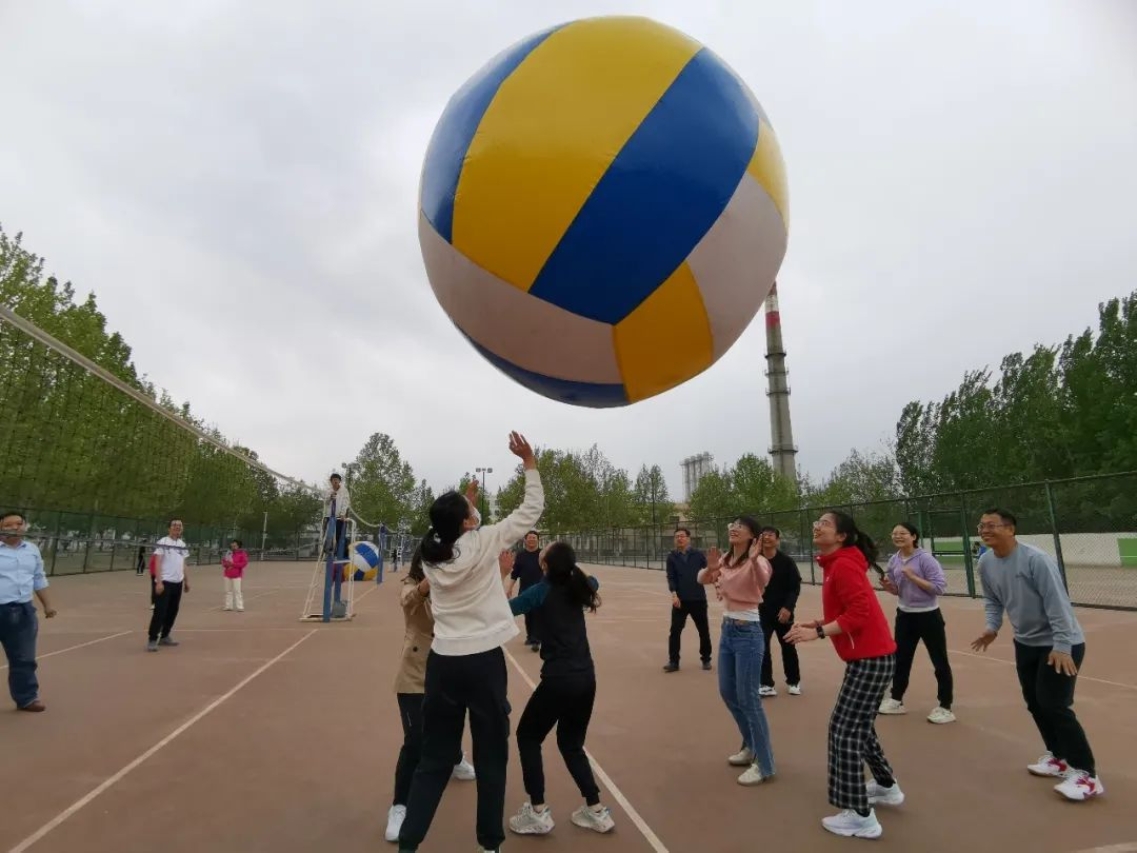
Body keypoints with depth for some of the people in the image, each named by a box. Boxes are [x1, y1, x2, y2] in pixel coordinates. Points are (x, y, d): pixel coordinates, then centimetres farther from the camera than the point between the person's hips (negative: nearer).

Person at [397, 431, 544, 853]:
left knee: (434, 759, 17)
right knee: (491, 758, 12)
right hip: (483, 662, -5)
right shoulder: (483, 543, -11)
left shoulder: (431, 554, 1)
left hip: (442, 663, 5)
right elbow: (531, 511, -5)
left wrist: (464, 505, 27)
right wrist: (530, 463, 1)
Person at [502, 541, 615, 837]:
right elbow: (593, 581, 32)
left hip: (559, 679, -6)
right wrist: (571, 564, 29)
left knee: (527, 737, 17)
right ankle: (596, 810, 24)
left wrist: (501, 574, -7)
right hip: (586, 677, 6)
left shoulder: (543, 590, -9)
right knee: (571, 744, 24)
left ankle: (538, 812, 17)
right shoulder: (579, 587, 7)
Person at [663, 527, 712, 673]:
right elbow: (670, 577, -4)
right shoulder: (672, 557, 0)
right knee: (675, 631, -2)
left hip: (698, 599, 0)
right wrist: (674, 594, -18)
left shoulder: (698, 554, -1)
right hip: (680, 599, 0)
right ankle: (673, 661, 9)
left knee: (704, 630, 10)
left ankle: (706, 659, 28)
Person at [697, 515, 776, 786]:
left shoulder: (756, 561, -17)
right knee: (727, 692, 18)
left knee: (748, 698, -2)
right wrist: (710, 568, -16)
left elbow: (763, 581, -37)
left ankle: (764, 765, 13)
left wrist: (754, 559, -56)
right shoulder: (725, 559, 5)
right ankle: (751, 746, 37)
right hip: (727, 629, 8)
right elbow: (702, 579, 5)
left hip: (748, 632, -8)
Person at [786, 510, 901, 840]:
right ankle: (887, 787, 40)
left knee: (844, 730, -3)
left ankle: (861, 817, 6)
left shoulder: (843, 565, -19)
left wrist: (817, 633, -24)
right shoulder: (837, 565, 11)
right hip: (868, 656, 10)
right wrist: (816, 623, 5)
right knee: (859, 726, 23)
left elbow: (859, 615, -25)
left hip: (870, 658, -10)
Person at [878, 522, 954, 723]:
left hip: (928, 616, -6)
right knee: (900, 659, 14)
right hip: (904, 616, 6)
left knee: (940, 661, 7)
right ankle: (896, 700, 28)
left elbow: (940, 587, -21)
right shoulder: (893, 561, 1)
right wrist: (887, 585, -11)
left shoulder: (925, 559, -17)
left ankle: (945, 707, 19)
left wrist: (913, 576, -24)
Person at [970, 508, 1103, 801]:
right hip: (1025, 642, 7)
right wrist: (992, 627, -5)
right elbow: (993, 600, 8)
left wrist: (1061, 645, -26)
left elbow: (1057, 603, -25)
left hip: (1060, 645, -7)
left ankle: (1086, 775, 3)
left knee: (1054, 705, -10)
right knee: (1035, 703, 13)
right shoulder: (986, 562, -5)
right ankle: (1058, 756, 30)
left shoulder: (1035, 558, -26)